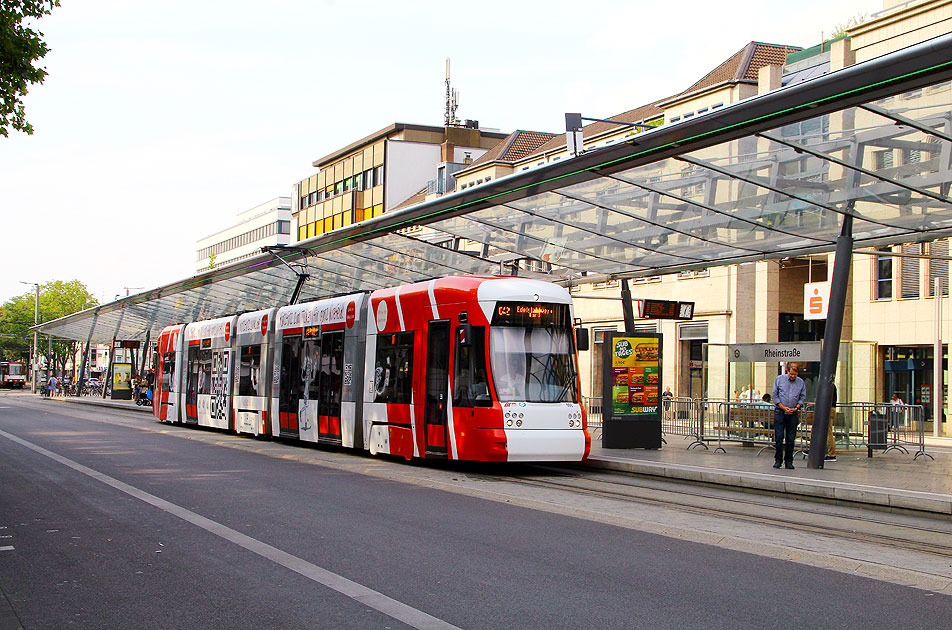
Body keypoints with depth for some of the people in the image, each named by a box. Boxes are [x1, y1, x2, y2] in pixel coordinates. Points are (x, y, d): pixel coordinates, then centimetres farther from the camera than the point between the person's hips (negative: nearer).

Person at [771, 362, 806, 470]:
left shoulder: (801, 382, 6)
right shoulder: (779, 379, 1)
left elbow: (802, 397, 11)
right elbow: (774, 395, 2)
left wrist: (796, 407, -6)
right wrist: (783, 407, -8)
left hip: (793, 413, 1)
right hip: (779, 412, -1)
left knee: (790, 439, 2)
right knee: (779, 437, -5)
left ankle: (788, 461, 9)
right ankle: (778, 460, 6)